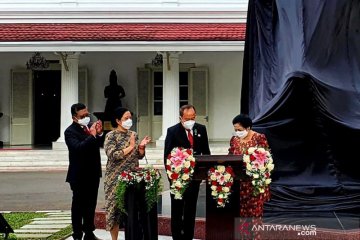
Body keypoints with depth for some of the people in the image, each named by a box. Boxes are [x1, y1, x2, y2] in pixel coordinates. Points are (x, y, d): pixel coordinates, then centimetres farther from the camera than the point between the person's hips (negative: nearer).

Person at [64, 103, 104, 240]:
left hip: (93, 173, 7)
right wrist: (92, 135, -30)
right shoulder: (70, 131, -13)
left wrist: (99, 133, -9)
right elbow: (78, 148, -28)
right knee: (78, 206, 3)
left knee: (91, 205, 15)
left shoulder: (90, 126, 4)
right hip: (79, 175, -6)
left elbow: (100, 143, 10)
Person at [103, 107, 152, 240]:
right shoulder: (111, 136, -7)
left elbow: (139, 156, 12)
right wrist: (130, 147, -15)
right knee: (116, 208, 1)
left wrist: (141, 146, -8)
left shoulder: (133, 134, 10)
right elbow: (113, 155, -20)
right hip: (117, 178, -4)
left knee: (132, 209, 3)